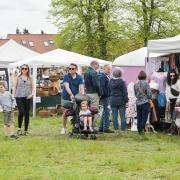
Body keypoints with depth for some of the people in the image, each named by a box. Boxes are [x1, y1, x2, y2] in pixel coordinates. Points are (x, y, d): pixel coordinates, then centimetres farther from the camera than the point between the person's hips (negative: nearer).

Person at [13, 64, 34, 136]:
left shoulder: (30, 78, 10)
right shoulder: (18, 78, 6)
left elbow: (32, 87, 11)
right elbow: (14, 87, 8)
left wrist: (32, 94, -7)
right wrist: (13, 96, 0)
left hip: (27, 97, 2)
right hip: (19, 97, -2)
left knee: (27, 114, 3)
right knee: (21, 112, -16)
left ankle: (25, 130, 12)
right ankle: (19, 128, 0)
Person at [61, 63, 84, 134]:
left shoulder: (79, 78, 4)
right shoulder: (66, 77, -3)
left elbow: (81, 87, -7)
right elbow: (67, 87, -17)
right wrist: (71, 94, -32)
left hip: (76, 97, 2)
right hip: (66, 97, -1)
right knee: (65, 113, 0)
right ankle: (64, 128, 12)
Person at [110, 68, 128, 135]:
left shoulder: (111, 81, 1)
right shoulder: (122, 82, -10)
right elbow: (125, 92, -9)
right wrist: (126, 101, -5)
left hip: (113, 101, 3)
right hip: (121, 101, -3)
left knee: (114, 117, 5)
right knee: (122, 116, 2)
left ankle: (116, 130, 5)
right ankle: (123, 131, 2)